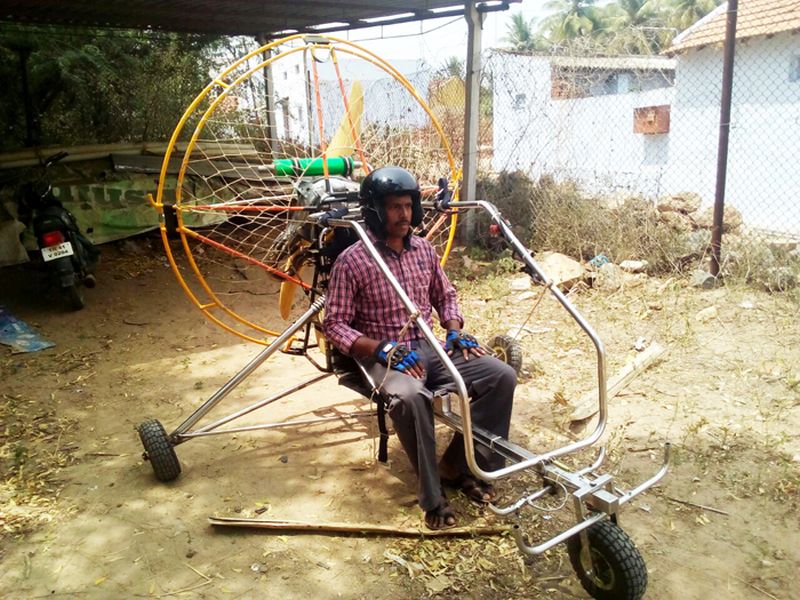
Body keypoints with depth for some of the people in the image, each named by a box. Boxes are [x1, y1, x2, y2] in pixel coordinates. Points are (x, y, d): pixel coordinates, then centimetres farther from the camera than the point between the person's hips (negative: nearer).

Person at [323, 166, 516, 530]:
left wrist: (455, 330, 1)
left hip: (430, 347, 6)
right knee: (409, 397, -40)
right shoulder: (352, 261, -9)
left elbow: (445, 295, 21)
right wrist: (382, 348, -21)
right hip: (386, 356, -5)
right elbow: (334, 325, -9)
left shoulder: (424, 249, 7)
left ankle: (457, 465, 2)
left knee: (502, 376, -13)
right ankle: (432, 497, -19)